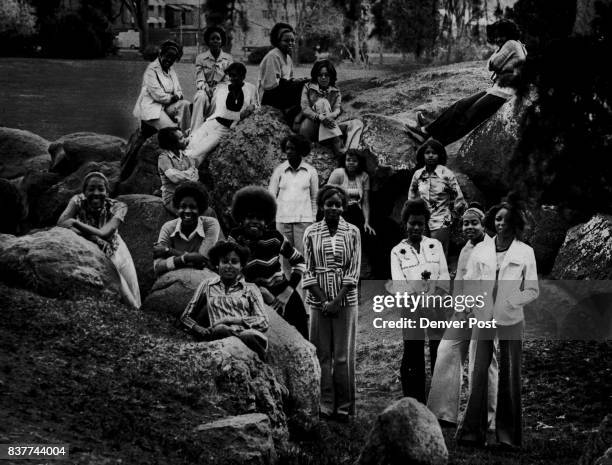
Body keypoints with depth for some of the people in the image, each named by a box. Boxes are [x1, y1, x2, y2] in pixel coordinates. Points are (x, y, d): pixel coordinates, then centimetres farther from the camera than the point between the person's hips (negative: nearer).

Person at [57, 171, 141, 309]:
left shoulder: (117, 207, -21)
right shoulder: (78, 201, -18)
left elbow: (103, 234, -35)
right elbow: (61, 224, -32)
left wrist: (75, 223, -36)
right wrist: (93, 237, -42)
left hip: (111, 254, 0)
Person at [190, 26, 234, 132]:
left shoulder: (228, 59, 9)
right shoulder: (201, 58, 8)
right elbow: (200, 80, 0)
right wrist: (207, 89, -22)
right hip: (205, 91, 0)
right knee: (201, 97, -36)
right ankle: (194, 132, -43)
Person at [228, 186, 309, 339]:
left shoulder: (274, 237, -3)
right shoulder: (235, 238, -5)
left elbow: (298, 261, 7)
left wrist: (287, 293, -1)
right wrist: (261, 291, -16)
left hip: (282, 296, 1)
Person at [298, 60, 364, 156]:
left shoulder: (335, 92, 13)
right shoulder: (308, 88, 5)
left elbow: (338, 109, -4)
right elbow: (305, 109, -9)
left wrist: (330, 116, -30)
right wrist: (320, 117, -30)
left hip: (328, 129, 4)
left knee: (357, 123, -12)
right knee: (322, 102, -26)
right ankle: (338, 144, -44)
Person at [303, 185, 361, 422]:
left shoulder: (352, 232, 2)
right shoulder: (311, 233, 4)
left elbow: (354, 269, -2)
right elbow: (308, 270, 1)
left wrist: (337, 300, -11)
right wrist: (323, 299, -9)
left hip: (345, 300, -1)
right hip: (318, 300, 1)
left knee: (343, 355, 2)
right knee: (322, 354, 2)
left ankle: (344, 406, 10)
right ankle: (325, 405, 9)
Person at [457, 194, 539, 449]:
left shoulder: (525, 252, 2)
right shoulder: (480, 250, 6)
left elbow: (533, 290, 1)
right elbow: (468, 283, 8)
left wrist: (510, 301, -12)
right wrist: (475, 303, -8)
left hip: (511, 320, -1)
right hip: (484, 319, 1)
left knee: (510, 376, 2)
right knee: (479, 373, -3)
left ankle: (508, 434, 8)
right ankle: (473, 431, 1)